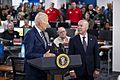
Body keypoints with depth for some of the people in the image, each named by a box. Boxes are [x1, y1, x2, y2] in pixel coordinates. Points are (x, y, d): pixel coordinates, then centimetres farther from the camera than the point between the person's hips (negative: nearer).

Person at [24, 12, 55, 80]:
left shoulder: (41, 33, 13)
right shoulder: (30, 34, -15)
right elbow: (28, 54, -20)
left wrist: (49, 54, 1)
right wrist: (43, 56, -26)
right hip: (33, 70, -8)